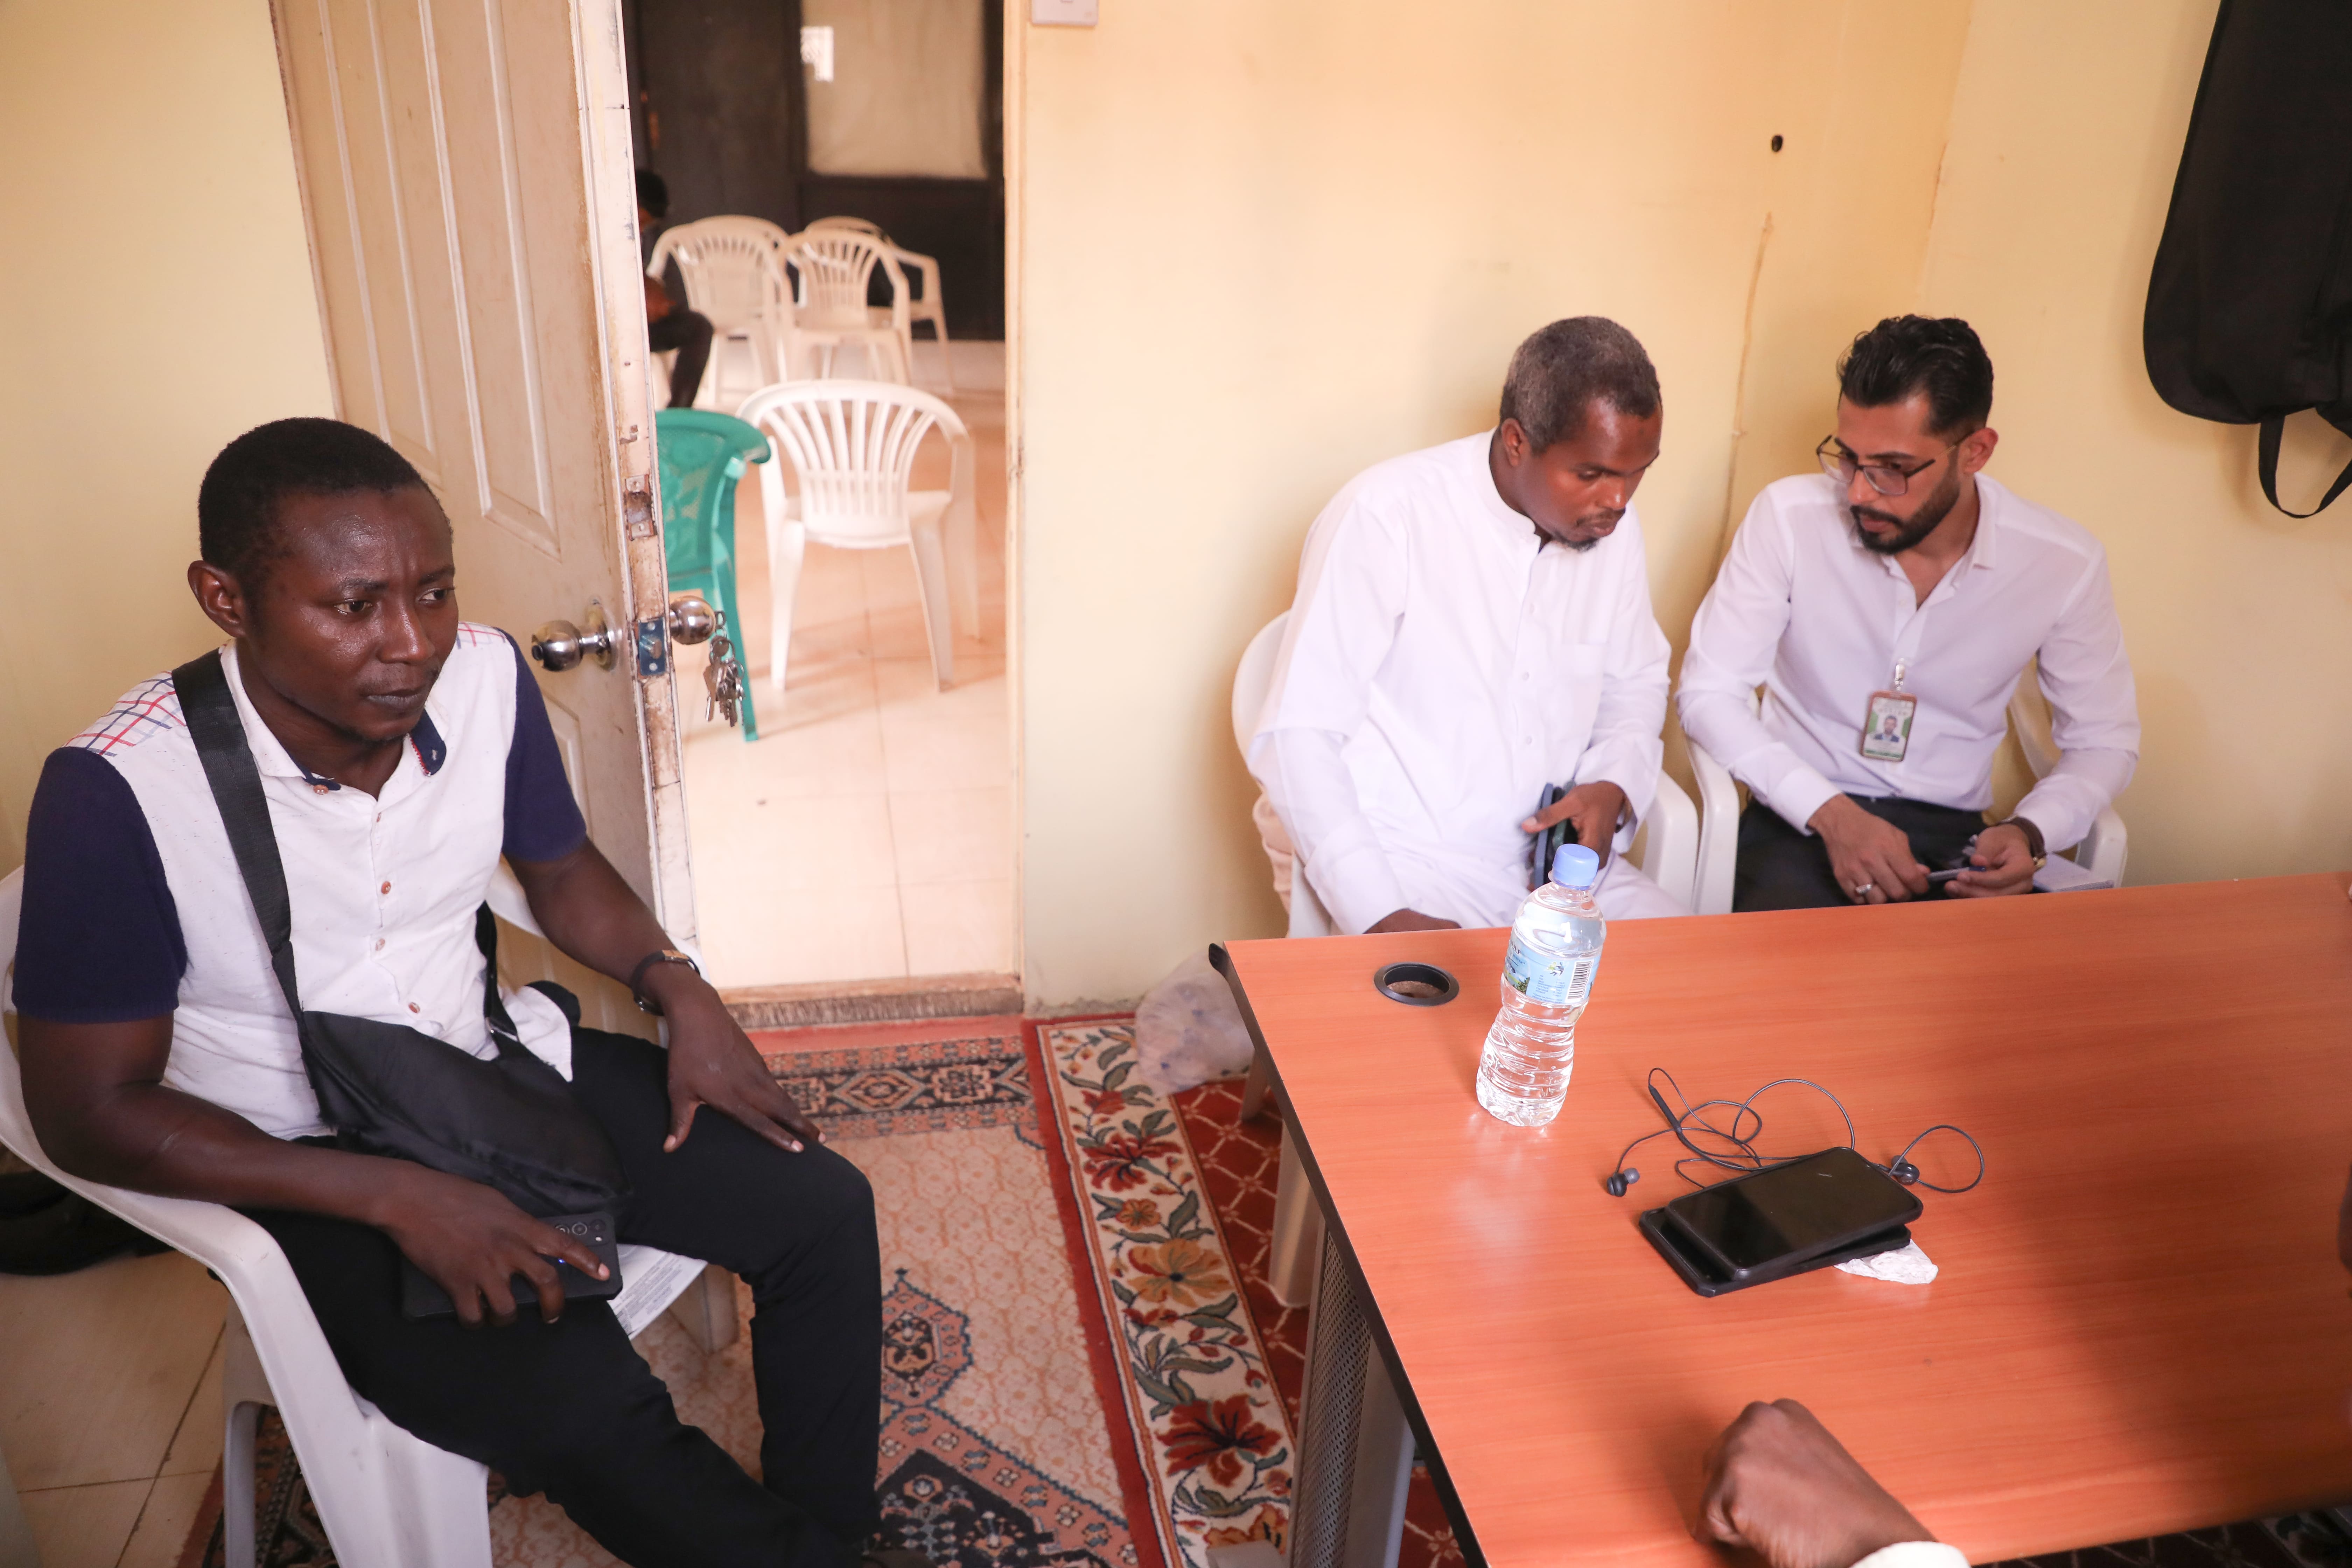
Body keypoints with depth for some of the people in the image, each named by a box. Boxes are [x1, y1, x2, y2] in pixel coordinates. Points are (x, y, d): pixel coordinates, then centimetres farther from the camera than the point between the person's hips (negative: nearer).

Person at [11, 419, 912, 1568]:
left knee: (823, 1210, -5)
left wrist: (678, 992, -9)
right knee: (589, 1416, -25)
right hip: (306, 1167, -5)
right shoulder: (117, 792, -24)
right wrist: (397, 1197, -25)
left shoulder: (484, 675, -11)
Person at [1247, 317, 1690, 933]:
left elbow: (1637, 683, 20)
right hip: (1411, 864, -6)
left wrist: (1614, 787, -3)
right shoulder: (1387, 515, -15)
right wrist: (1384, 917, -26)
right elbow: (1299, 737, -17)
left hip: (1558, 855, 6)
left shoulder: (1614, 525, 4)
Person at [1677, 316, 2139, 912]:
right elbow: (1709, 691, -7)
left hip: (1954, 838, 3)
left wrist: (2030, 833, -13)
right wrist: (1831, 815, -19)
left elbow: (2104, 741, 9)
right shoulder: (1790, 516, -11)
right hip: (1801, 826, -3)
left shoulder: (2066, 562, -5)